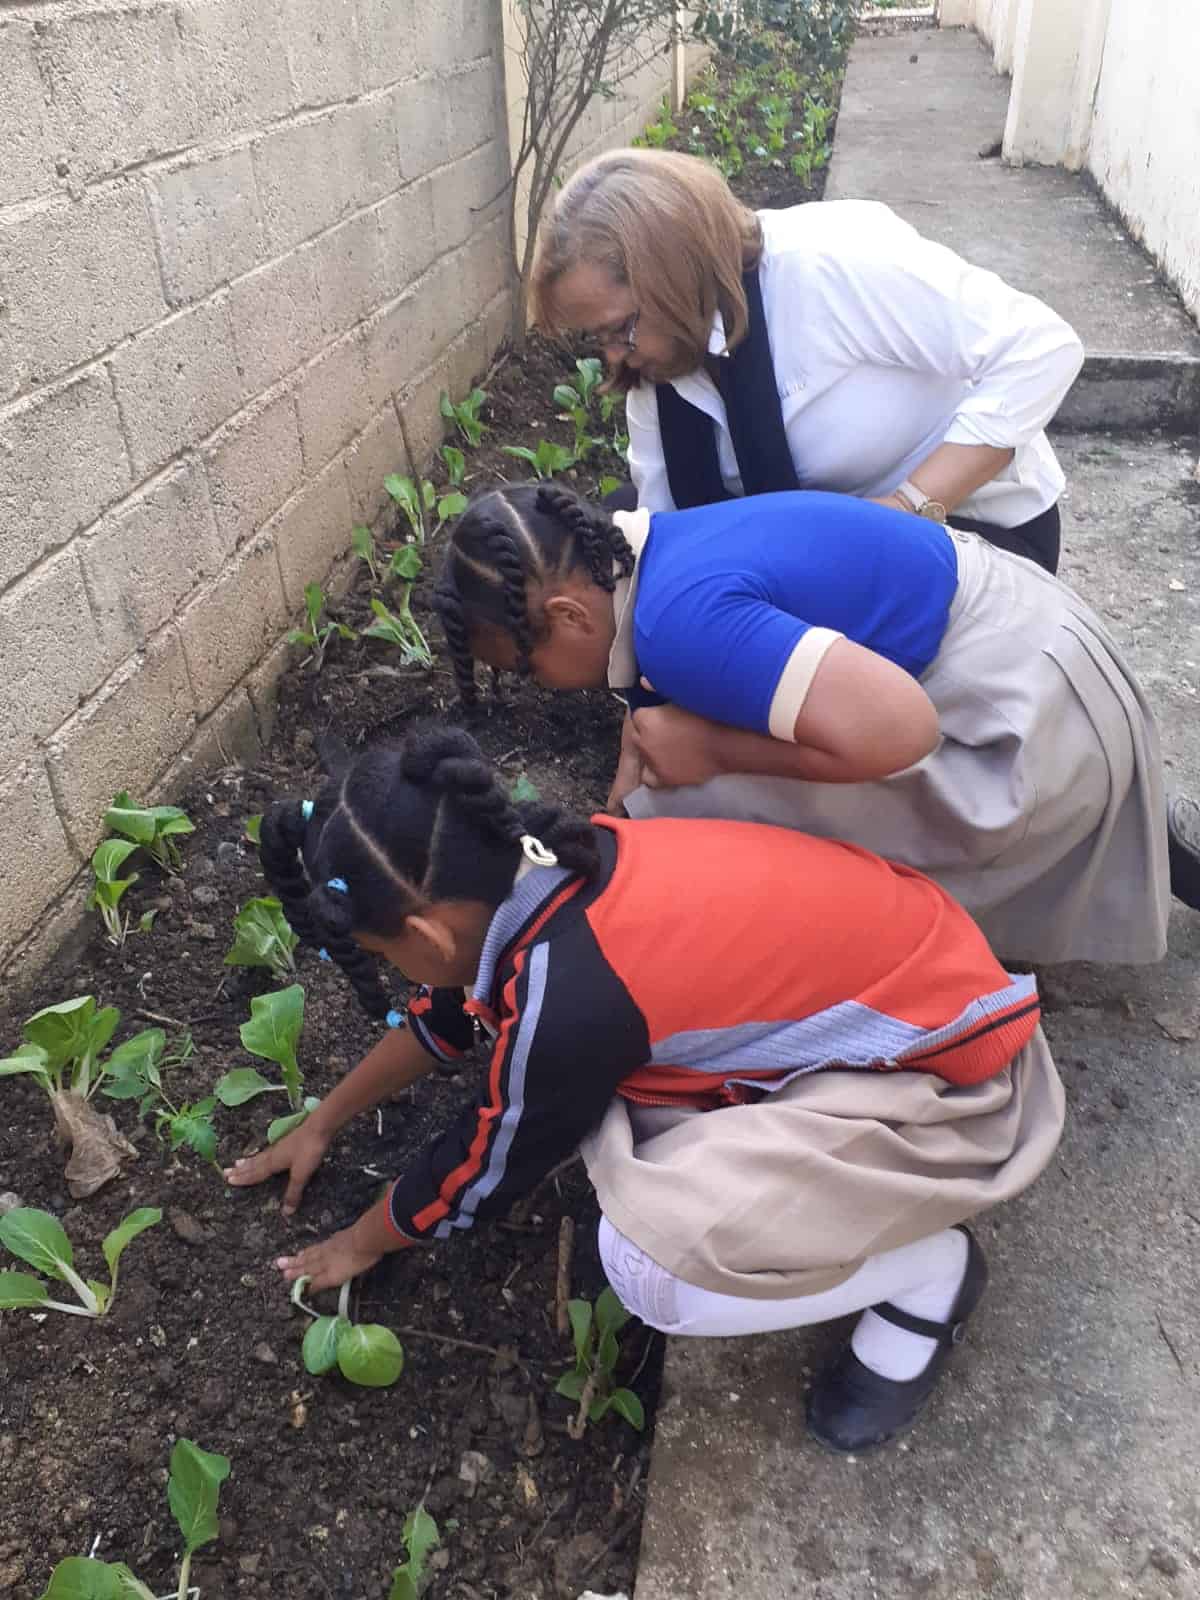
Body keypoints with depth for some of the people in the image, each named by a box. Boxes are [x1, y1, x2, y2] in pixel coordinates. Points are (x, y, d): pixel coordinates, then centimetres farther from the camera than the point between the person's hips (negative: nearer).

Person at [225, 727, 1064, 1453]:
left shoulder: (568, 999, -29)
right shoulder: (543, 869, -5)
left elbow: (483, 1172, -8)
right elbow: (456, 1009, 15)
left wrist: (360, 1243, 13)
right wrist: (322, 1124, 26)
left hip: (952, 1077, -8)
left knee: (651, 1258, -24)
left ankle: (929, 1269, 1)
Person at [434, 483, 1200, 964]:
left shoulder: (683, 619, -29)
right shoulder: (648, 561, 4)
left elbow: (896, 731, -36)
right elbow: (653, 746, 15)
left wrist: (712, 749, -23)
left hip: (1021, 718, -10)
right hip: (1010, 636, 10)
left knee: (698, 817, -15)